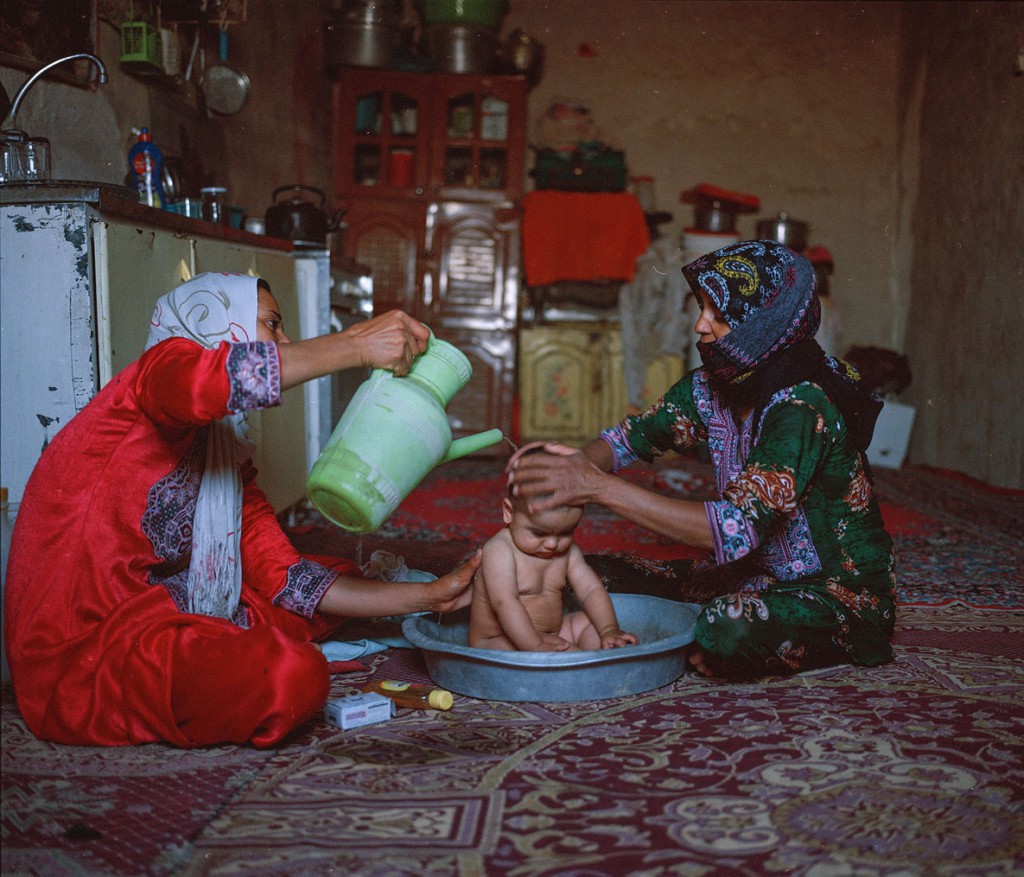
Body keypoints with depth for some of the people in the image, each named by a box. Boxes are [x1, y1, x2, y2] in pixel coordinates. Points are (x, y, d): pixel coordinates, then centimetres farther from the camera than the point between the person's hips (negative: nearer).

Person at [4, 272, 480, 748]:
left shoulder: (229, 454, 16)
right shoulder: (161, 367, -8)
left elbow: (283, 578, 9)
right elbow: (202, 384, -36)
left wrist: (428, 597, 5)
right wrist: (355, 344, -31)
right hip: (79, 657, -9)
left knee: (340, 575, 14)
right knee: (292, 675, -31)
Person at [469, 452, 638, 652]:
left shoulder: (567, 551, 3)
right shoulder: (500, 551, -20)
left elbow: (591, 589, -3)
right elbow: (504, 603, -30)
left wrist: (609, 630, -21)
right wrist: (536, 646, -38)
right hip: (498, 642, -8)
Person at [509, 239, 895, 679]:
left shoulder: (803, 408, -26)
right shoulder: (711, 387, -2)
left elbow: (738, 530, -35)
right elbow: (628, 437, 5)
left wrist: (600, 487, -38)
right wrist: (579, 464, -21)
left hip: (842, 595, -7)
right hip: (761, 577, 7)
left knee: (732, 627, -37)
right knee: (599, 577, -7)